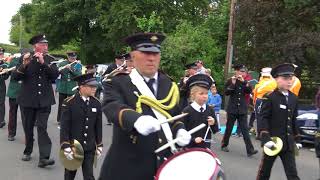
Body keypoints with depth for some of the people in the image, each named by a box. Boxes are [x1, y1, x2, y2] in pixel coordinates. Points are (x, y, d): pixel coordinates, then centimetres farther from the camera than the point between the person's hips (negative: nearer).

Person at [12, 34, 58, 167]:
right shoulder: (25, 58, 0)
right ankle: (27, 152, 30)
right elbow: (15, 77, -7)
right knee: (28, 127, 11)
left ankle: (44, 158, -15)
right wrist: (24, 65, -25)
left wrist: (43, 62, -21)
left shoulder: (49, 60, 5)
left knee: (42, 127, -10)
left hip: (44, 100, 0)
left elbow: (55, 75, -10)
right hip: (28, 99, 1)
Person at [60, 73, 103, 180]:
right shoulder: (69, 103, -13)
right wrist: (66, 147, -17)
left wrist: (99, 145, 7)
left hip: (89, 148, 2)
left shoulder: (96, 103, -2)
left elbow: (98, 126, 5)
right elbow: (64, 127, -14)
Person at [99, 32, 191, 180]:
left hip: (165, 165, 4)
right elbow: (113, 107, -26)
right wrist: (137, 119, -46)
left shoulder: (168, 85, 9)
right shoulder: (117, 84, -6)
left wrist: (180, 131, -3)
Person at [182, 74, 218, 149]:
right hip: (191, 147, -3)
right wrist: (193, 139, -21)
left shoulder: (210, 110, 4)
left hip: (206, 146, 4)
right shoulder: (187, 111, -8)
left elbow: (215, 130, 10)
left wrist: (213, 124, -11)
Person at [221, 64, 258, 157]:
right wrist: (233, 84, -19)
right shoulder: (230, 81, -2)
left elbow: (249, 91, -8)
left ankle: (250, 150, -8)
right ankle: (224, 145, 28)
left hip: (242, 110, 2)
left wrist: (243, 81, -16)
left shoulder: (245, 82, 8)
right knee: (229, 128, 9)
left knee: (245, 130, -3)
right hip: (232, 109, -2)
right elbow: (226, 92, -11)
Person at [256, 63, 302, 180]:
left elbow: (294, 120, 15)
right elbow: (264, 119, -13)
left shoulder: (294, 98, 8)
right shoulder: (269, 98, -10)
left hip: (288, 143, 5)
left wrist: (297, 139, 17)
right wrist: (266, 139, -22)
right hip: (273, 141, -5)